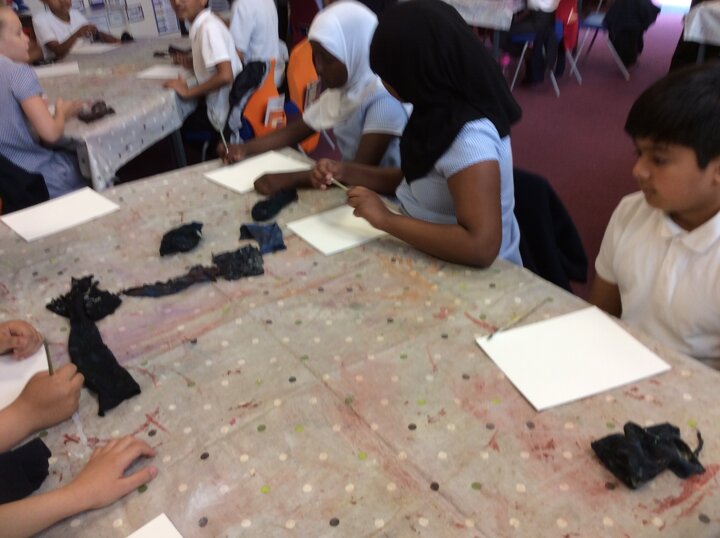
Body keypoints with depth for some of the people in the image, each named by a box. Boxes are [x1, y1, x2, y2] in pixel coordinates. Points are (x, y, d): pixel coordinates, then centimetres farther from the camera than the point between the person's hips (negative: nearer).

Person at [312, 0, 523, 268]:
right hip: (433, 260, 7)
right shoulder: (441, 109, -2)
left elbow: (481, 247, -35)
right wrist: (346, 172, 0)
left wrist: (386, 219, -27)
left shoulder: (470, 137, -28)